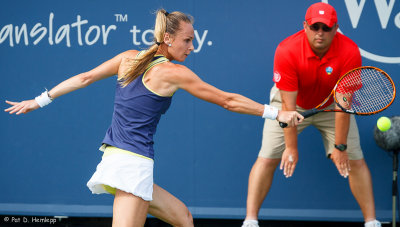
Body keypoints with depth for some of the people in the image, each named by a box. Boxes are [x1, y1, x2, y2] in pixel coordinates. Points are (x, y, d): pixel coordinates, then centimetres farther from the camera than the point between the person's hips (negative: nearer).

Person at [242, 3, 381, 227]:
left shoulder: (350, 53, -29)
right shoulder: (287, 51, -32)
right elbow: (288, 105, -29)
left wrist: (340, 147, -24)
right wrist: (291, 148, -27)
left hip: (330, 105, 1)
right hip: (292, 103, -1)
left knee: (355, 161, -7)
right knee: (267, 159, -11)